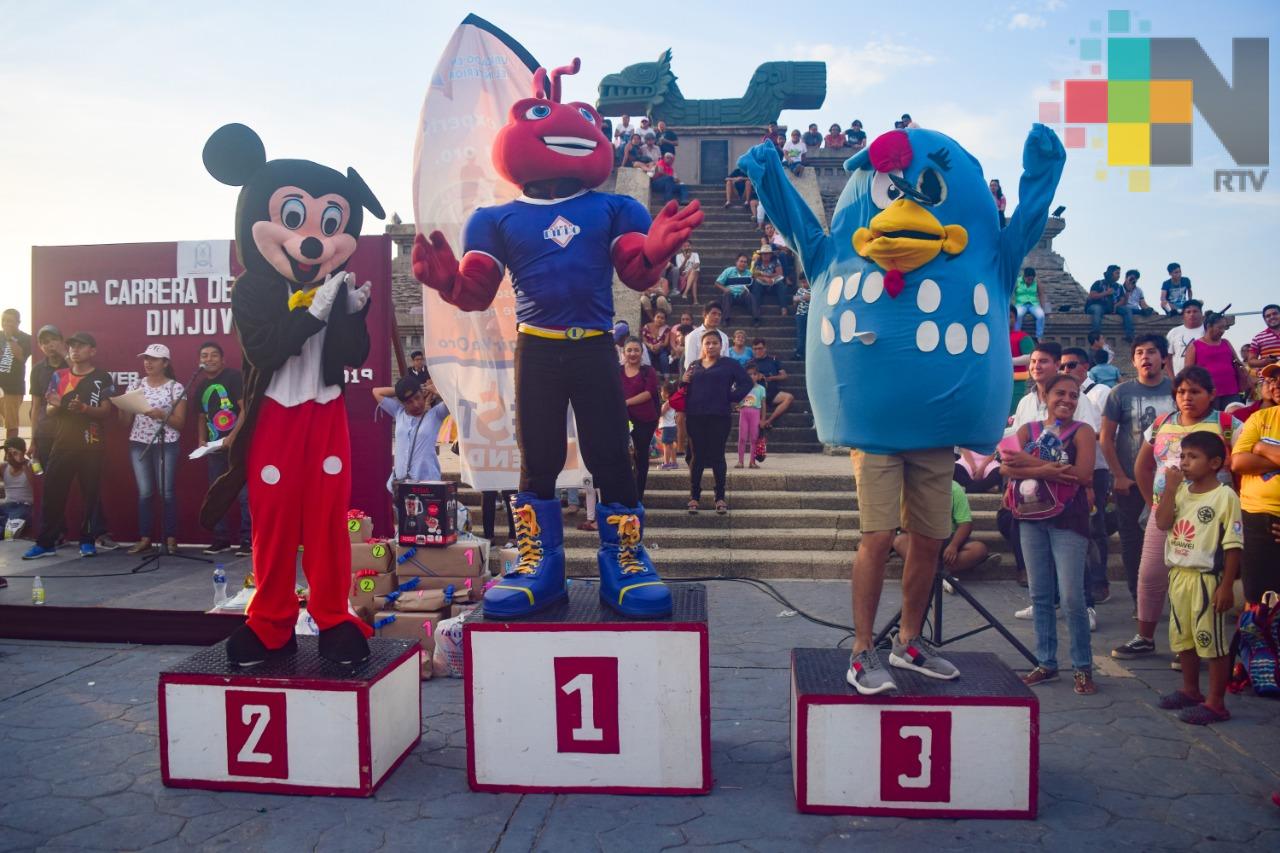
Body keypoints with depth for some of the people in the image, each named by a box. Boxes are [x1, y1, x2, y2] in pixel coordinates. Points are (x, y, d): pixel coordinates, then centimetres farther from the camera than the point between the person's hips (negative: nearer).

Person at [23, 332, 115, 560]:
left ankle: (87, 541, 9)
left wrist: (83, 408, -24)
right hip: (63, 444, 3)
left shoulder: (103, 378, 0)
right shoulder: (59, 376, 11)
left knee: (90, 493, 1)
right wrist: (55, 405, -11)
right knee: (52, 492, 1)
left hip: (90, 446, -3)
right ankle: (45, 543, 6)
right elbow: (50, 411, 12)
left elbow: (106, 412, -6)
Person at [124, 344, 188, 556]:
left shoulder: (176, 388, -1)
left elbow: (180, 422, -3)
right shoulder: (135, 385, 10)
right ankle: (145, 538, 8)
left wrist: (161, 415, -19)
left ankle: (171, 538, 4)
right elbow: (125, 419, 10)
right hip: (139, 444, 3)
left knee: (167, 492, -3)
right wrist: (123, 406, -10)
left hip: (166, 445, -3)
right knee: (144, 492, 2)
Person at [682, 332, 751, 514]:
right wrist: (683, 382, -3)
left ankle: (720, 497, 10)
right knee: (697, 457, 4)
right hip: (695, 417, 2)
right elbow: (686, 390, 18)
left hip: (719, 417, -2)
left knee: (717, 456, 2)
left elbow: (746, 383, 1)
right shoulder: (694, 366, 15)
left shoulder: (729, 364, 5)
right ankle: (694, 497, 10)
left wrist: (731, 398, -6)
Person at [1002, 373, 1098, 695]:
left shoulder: (1082, 432, 1)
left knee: (1072, 598, -6)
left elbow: (1083, 473, -15)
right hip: (1032, 518, 3)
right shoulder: (1027, 430, 9)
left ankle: (1083, 667, 8)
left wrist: (1030, 462, -15)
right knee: (1040, 596, 9)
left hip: (1068, 520, -3)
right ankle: (1046, 663, 19)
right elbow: (1007, 468, -5)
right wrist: (1044, 470, -21)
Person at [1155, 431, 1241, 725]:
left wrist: (1226, 586, -15)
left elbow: (1233, 545, -13)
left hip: (1206, 578, -7)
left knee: (1212, 640, 1)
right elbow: (1162, 523, -5)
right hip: (1178, 575, 7)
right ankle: (1191, 691, 34)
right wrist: (1170, 488, -9)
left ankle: (1215, 703, 10)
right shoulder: (1181, 491, 7)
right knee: (1182, 637, 18)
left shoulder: (1225, 496, -12)